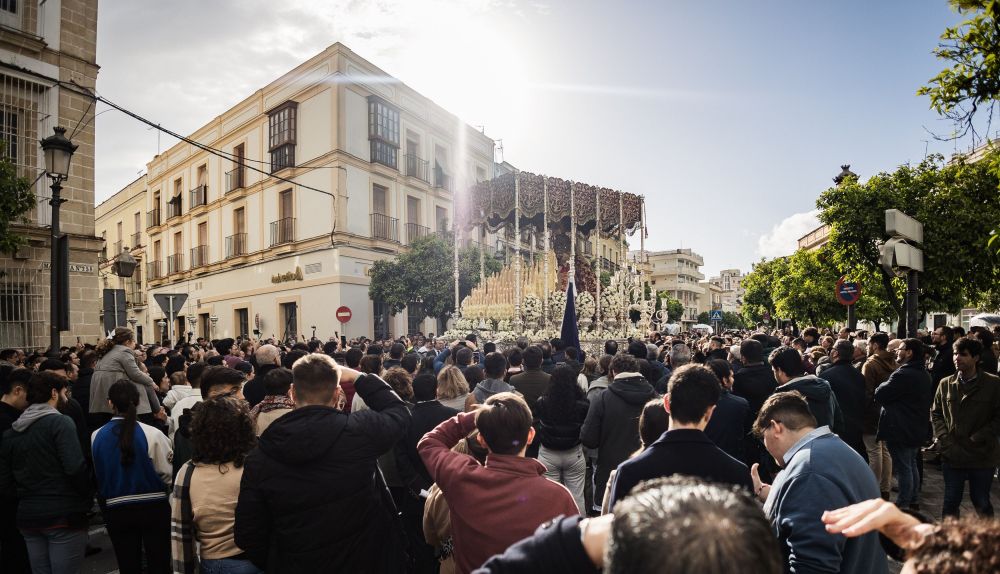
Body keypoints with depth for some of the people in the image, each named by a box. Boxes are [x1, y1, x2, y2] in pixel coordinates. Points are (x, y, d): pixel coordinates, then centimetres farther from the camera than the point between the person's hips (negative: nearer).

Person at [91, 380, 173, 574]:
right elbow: (168, 474, -11)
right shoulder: (152, 434, -16)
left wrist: (105, 509, 18)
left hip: (116, 509, 2)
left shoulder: (97, 436, -8)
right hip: (153, 506, -2)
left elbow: (97, 477, 2)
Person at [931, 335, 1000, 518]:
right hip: (952, 455, 2)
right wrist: (944, 440, -4)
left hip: (982, 456, -2)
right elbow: (935, 413, 8)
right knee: (951, 501, 12)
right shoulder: (946, 383, 3)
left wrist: (976, 440, -13)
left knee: (981, 502, 13)